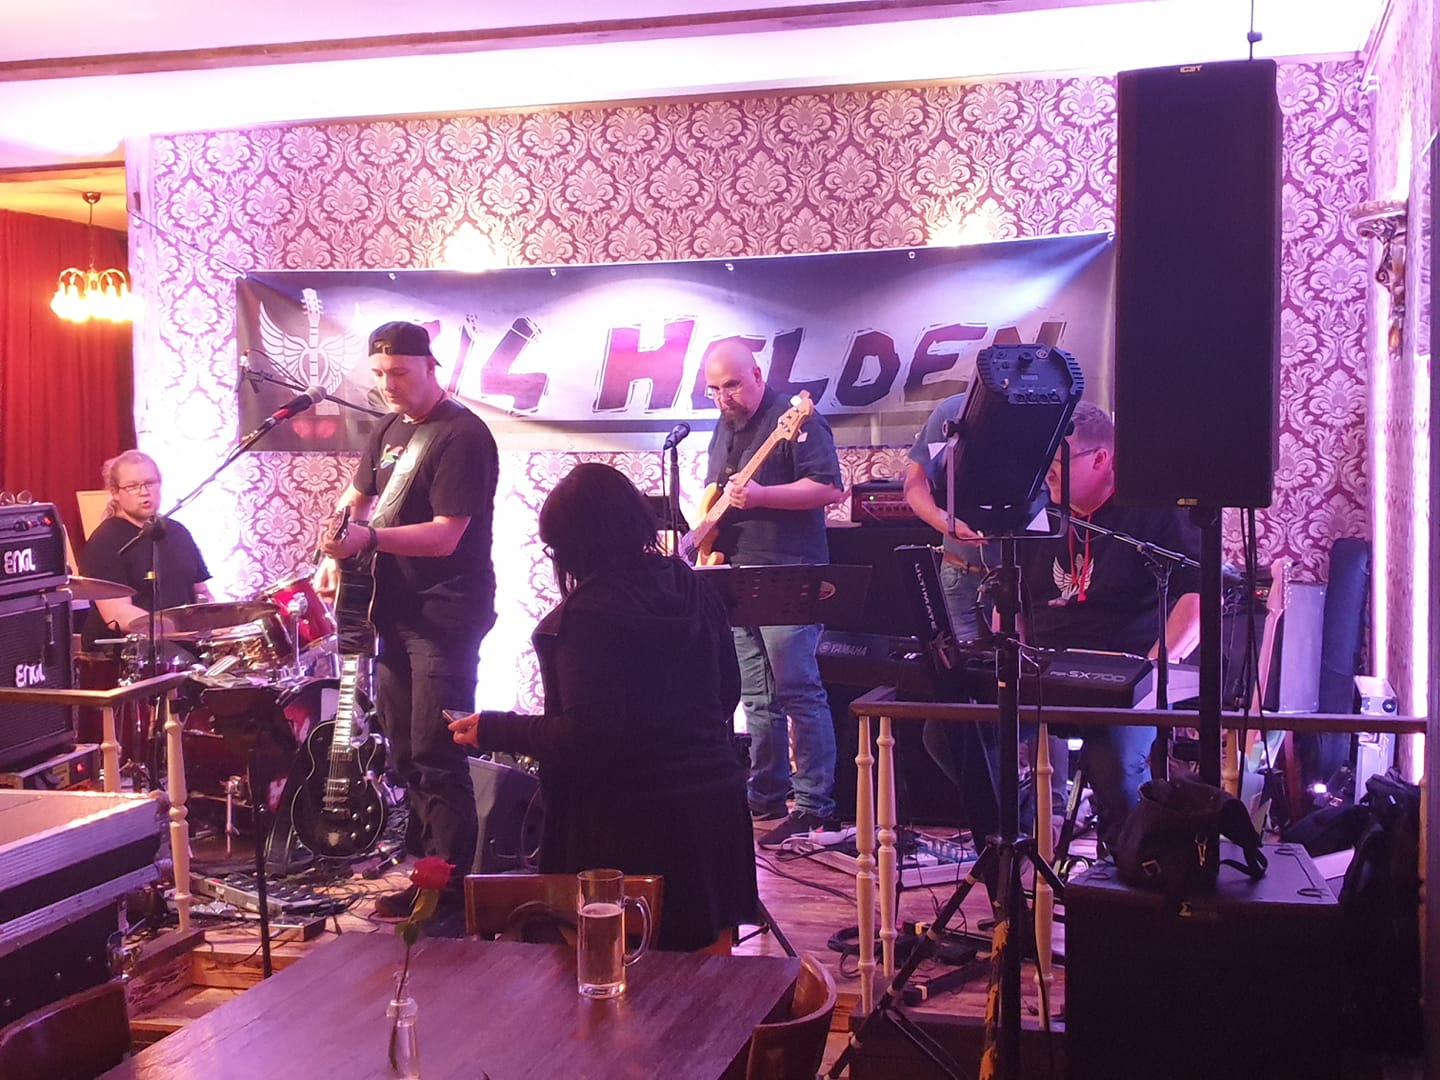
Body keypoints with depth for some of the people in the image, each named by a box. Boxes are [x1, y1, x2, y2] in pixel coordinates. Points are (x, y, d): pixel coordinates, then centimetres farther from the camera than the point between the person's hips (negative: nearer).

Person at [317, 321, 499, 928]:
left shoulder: (462, 436, -14)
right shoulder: (389, 431, 13)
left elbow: (444, 536, -20)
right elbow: (356, 499, 22)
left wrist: (368, 538, -30)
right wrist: (334, 554, 5)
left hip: (446, 620, -9)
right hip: (399, 614, 9)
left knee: (436, 761, -8)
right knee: (406, 755, 14)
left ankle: (453, 900, -1)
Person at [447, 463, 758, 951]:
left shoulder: (590, 616, -19)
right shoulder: (693, 589, 4)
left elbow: (587, 735, -22)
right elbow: (728, 691, 14)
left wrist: (493, 731, -10)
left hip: (634, 822, -7)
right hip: (715, 802, 7)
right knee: (707, 964, 20)